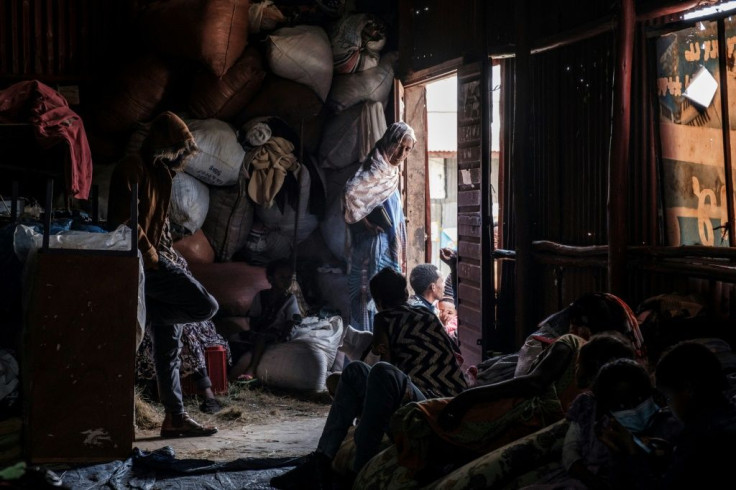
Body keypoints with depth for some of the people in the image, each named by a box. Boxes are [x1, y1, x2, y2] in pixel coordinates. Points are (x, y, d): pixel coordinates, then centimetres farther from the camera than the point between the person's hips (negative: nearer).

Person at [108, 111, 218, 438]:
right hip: (141, 262, -10)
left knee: (168, 344, 9)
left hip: (157, 262, 10)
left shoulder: (161, 173, 20)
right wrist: (150, 254, -17)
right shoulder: (132, 168, -9)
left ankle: (175, 417, 13)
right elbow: (124, 220, -18)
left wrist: (168, 258, 13)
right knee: (205, 305, -17)